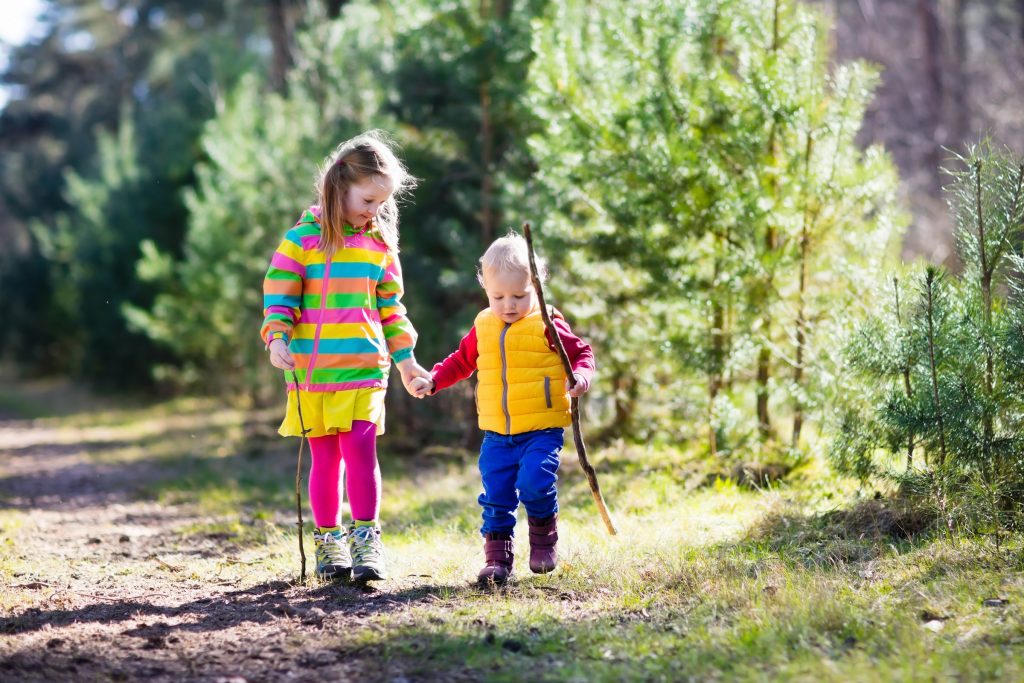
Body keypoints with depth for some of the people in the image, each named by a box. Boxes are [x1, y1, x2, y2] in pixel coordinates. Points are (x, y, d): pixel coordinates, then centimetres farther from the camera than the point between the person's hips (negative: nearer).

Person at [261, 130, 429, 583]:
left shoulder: (380, 245, 8)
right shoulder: (303, 238, -3)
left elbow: (390, 307, 16)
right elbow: (279, 293, -2)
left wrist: (405, 358, 16)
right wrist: (277, 338, -16)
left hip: (365, 367, 2)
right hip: (311, 368, -2)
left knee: (360, 447, -10)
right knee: (325, 456, 4)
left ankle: (365, 539, -3)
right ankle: (328, 541, 15)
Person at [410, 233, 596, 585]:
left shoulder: (548, 326, -5)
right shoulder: (483, 327, 9)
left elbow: (582, 353, 0)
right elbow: (462, 361, 23)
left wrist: (581, 375, -20)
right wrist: (433, 381, 14)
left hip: (542, 430, -5)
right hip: (496, 434, 5)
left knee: (534, 483, -20)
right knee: (495, 496, 2)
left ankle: (544, 538, 7)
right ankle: (497, 557, 10)